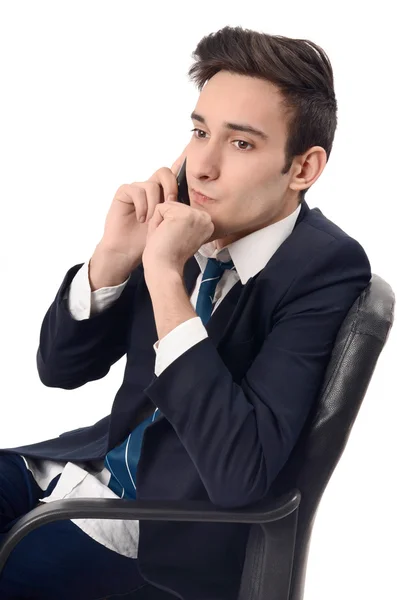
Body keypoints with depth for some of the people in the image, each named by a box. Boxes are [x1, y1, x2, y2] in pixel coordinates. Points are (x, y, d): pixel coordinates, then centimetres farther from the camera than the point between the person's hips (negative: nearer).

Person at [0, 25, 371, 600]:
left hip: (166, 534, -6)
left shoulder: (327, 268, -19)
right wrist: (113, 254, -15)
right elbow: (60, 368, 4)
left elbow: (241, 474, -28)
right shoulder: (179, 221, -3)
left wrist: (166, 277, -28)